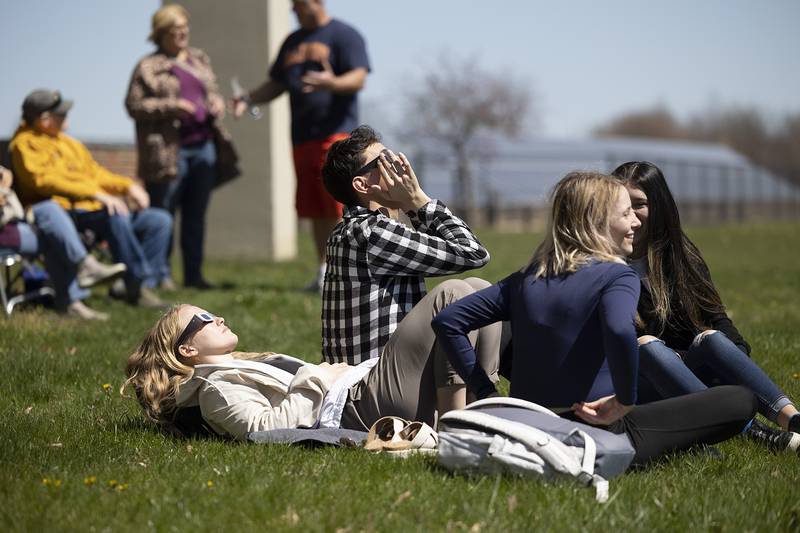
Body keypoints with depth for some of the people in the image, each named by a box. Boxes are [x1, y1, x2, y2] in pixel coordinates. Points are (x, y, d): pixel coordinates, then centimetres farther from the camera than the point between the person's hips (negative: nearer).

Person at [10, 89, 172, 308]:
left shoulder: (69, 143, 26)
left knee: (160, 220, -3)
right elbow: (44, 180, -17)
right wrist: (96, 194, -25)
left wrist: (129, 186, 10)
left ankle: (138, 288, -12)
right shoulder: (25, 144, -1)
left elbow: (95, 173, 30)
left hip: (94, 208, 9)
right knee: (116, 217, -37)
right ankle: (137, 283, -29)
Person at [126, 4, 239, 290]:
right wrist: (171, 106, -18)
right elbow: (134, 105, -9)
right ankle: (161, 274, 5)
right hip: (168, 151, -6)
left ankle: (194, 274, 13)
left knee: (196, 215, 8)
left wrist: (217, 104, 3)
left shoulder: (200, 60, 16)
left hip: (204, 147, 6)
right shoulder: (148, 67, -4)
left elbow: (213, 92, 26)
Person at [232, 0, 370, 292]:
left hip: (335, 134, -7)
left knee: (338, 208, -13)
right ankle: (324, 273, 14)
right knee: (316, 211, 8)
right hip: (302, 138, 7)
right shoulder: (293, 42, 21)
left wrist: (332, 83, -33)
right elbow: (276, 84, 24)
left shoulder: (344, 35, -1)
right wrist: (248, 98, 6)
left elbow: (358, 79, -12)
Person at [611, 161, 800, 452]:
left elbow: (715, 316, 6)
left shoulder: (680, 255, 12)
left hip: (692, 371, 3)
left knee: (711, 339, -27)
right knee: (646, 346, -33)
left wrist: (739, 352, -12)